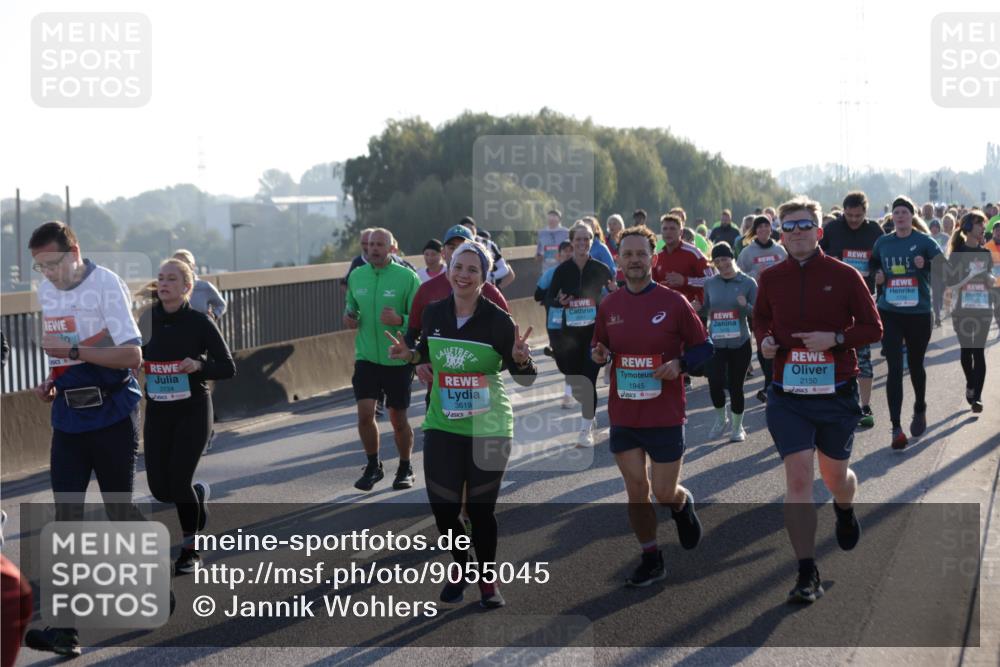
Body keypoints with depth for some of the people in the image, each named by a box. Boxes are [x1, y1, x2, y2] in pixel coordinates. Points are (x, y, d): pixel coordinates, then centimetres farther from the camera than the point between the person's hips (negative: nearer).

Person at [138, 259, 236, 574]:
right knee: (160, 489, -1)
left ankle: (190, 550, 10)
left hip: (193, 411, -4)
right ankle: (198, 494, 35)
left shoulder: (199, 322, -8)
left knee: (179, 481, -12)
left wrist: (199, 365, -23)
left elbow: (228, 368, -6)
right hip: (157, 412, 4)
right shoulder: (148, 320, 1)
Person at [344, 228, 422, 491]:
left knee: (398, 419, 6)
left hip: (398, 359, -3)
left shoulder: (407, 277, -9)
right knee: (365, 413, -9)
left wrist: (400, 320, -27)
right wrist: (350, 317, -2)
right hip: (366, 357, 3)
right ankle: (373, 466, 11)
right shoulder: (356, 276, 4)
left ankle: (405, 469, 26)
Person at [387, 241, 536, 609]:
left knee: (481, 508, 4)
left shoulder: (498, 320, -12)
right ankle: (460, 567, 30)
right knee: (443, 506, 2)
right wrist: (409, 354, -4)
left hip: (488, 429, -3)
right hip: (442, 426, 3)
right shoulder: (433, 313, -2)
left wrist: (521, 360, -31)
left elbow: (525, 379, -9)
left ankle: (487, 579, 26)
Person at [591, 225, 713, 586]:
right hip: (623, 416, 3)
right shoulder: (609, 306, 4)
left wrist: (680, 363, -19)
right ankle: (650, 560, 20)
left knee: (664, 493, 0)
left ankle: (683, 504, 37)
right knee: (636, 491, 5)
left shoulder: (674, 303, -7)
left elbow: (703, 348, -1)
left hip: (665, 416, -3)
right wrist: (598, 354, -8)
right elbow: (598, 348, 15)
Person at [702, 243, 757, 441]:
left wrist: (746, 306, -22)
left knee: (736, 386, 3)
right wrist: (697, 308, -6)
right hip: (715, 343, 2)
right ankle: (720, 419, 16)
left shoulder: (748, 283, -3)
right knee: (715, 382, -12)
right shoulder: (710, 283, 5)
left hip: (740, 343, -1)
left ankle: (738, 426, 24)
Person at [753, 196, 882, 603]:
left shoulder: (844, 276, -5)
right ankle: (807, 575, -6)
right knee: (798, 477, -10)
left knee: (834, 475, 15)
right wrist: (764, 339, -4)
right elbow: (761, 320, 18)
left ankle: (845, 511, 54)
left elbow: (873, 328, -1)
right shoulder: (771, 279, 1)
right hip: (788, 394, 1)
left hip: (836, 393, -1)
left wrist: (836, 338, -18)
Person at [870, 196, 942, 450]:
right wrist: (877, 276, 1)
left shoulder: (924, 241, -3)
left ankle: (920, 410, 42)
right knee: (895, 368, -8)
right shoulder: (882, 243, 6)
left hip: (918, 312, -1)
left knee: (915, 365, 15)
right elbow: (873, 265, 22)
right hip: (889, 312, 1)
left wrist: (926, 264, -27)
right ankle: (896, 427, -7)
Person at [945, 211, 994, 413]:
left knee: (979, 351, -6)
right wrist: (970, 276, -18)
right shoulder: (957, 254, -3)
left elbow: (990, 283, 17)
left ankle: (976, 396, -10)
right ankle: (971, 386, 28)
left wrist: (990, 278, -5)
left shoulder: (986, 254, 9)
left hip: (983, 309, 2)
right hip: (962, 310, -2)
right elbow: (949, 283, -6)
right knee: (966, 350, 8)